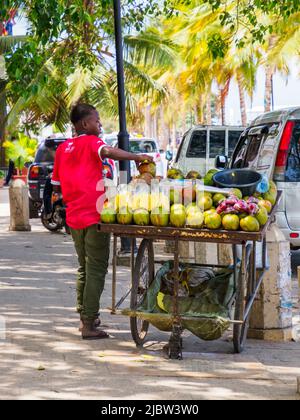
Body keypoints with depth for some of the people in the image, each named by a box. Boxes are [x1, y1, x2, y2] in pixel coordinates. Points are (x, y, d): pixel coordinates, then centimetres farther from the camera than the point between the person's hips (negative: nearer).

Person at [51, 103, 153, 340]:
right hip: (94, 216, -7)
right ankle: (89, 325, -4)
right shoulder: (92, 142, -7)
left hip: (74, 217, 7)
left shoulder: (63, 148, 12)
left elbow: (56, 186, 15)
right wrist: (137, 157, -25)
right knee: (96, 271, -3)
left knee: (84, 268, 20)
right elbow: (107, 152, -31)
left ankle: (85, 317, 27)